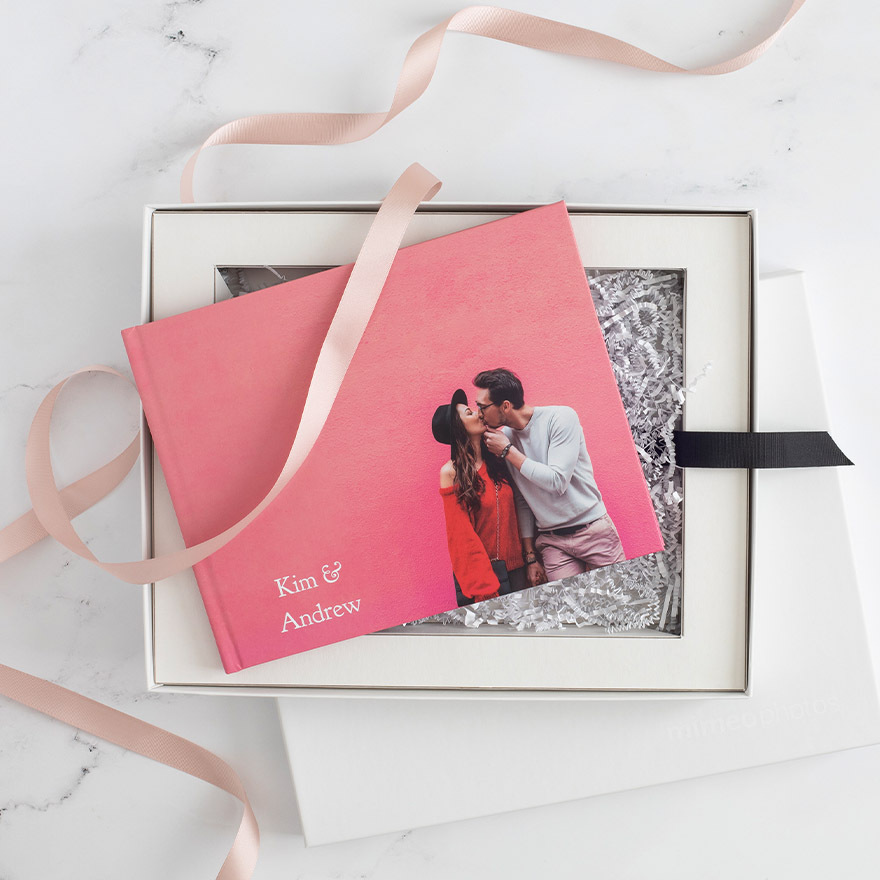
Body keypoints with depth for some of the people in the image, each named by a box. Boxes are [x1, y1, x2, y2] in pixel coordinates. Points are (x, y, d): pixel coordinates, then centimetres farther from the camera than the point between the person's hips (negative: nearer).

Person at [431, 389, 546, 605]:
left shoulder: (496, 461, 5)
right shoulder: (451, 473, -11)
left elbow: (516, 514, 7)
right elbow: (463, 534, -13)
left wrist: (531, 559, 4)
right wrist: (486, 588, -15)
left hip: (516, 568, 5)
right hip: (481, 571, -5)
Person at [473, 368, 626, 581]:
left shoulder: (561, 417, -13)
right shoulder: (502, 437, 0)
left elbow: (557, 482, -21)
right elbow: (522, 502, 5)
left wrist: (508, 451, -15)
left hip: (594, 532, -3)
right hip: (551, 542, 3)